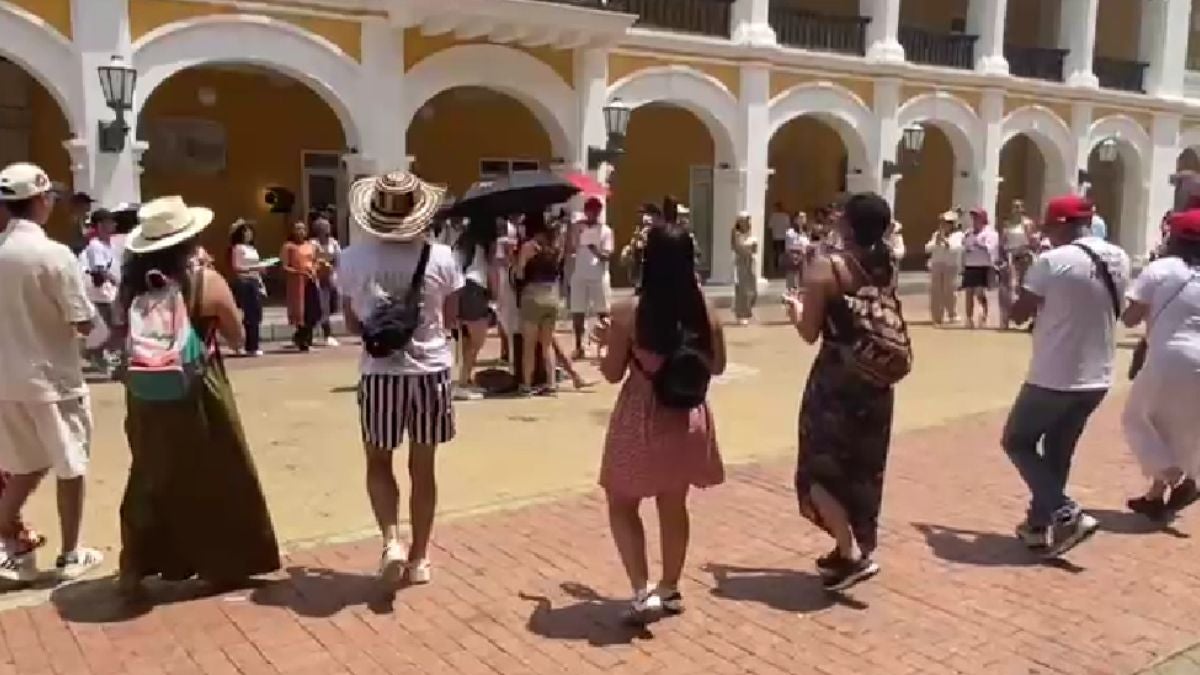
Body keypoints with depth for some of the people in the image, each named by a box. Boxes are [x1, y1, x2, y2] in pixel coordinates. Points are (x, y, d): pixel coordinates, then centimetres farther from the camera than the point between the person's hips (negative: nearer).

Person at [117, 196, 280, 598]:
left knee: (151, 478, 19)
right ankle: (224, 564, 22)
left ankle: (134, 569, 24)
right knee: (216, 479, 12)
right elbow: (237, 339, -4)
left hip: (146, 396, 4)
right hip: (198, 396, -4)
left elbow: (121, 339, 9)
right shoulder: (207, 282, -14)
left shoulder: (132, 285, -4)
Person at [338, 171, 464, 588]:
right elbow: (450, 318, 4)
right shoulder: (441, 257, -8)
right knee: (422, 467, 12)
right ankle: (419, 559, 21)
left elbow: (352, 324, 4)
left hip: (379, 373, 0)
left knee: (378, 463, 19)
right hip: (430, 370, 0)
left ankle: (391, 541, 1)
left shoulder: (352, 259, -6)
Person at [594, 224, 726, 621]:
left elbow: (613, 374, -7)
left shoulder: (630, 312, -16)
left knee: (622, 504, 15)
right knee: (674, 506, 19)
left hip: (641, 420, -4)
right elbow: (717, 366, 7)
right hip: (686, 418, 4)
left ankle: (643, 591, 5)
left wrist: (607, 342, 10)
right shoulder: (705, 312, -7)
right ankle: (670, 589, 32)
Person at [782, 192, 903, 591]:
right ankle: (853, 548, 28)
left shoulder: (826, 267, -15)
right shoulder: (888, 268, 3)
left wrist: (795, 310, 8)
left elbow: (810, 333, -12)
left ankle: (853, 555, 1)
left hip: (836, 378, -6)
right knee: (863, 467, 17)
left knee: (822, 467, 6)